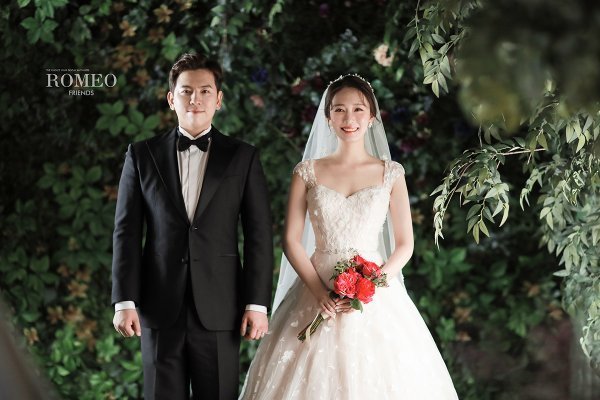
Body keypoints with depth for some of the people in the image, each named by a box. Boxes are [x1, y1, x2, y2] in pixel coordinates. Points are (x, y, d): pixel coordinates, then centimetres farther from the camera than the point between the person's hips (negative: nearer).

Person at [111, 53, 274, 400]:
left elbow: (259, 236, 2)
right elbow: (127, 232, 4)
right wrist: (124, 301, -4)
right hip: (159, 306, 1)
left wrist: (257, 304, -5)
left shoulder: (243, 158, 5)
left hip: (219, 308, -1)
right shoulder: (142, 156, 7)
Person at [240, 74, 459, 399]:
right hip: (318, 294, 0)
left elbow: (405, 245, 3)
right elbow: (291, 240, 1)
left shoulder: (390, 174, 3)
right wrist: (319, 291, -13)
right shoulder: (308, 173, 4)